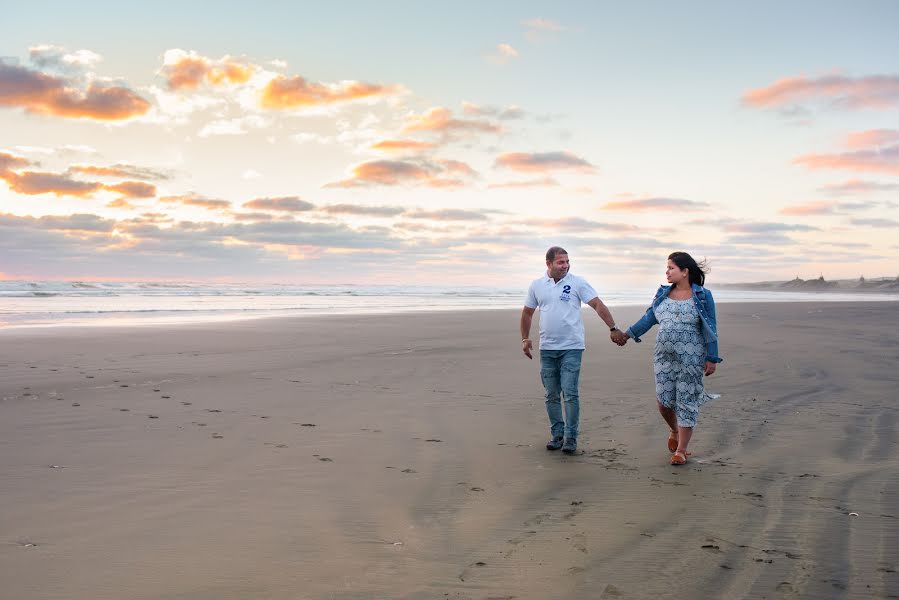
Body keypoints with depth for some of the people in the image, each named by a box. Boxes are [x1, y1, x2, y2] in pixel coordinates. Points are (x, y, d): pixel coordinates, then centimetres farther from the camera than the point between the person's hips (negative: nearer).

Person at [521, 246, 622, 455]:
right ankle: (557, 434, 20)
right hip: (547, 349, 4)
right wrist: (525, 338, 12)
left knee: (570, 393, -7)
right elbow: (527, 312, 16)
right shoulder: (536, 285, 6)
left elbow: (598, 305, -8)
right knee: (551, 396, 9)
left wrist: (613, 328, -15)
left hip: (571, 348, -3)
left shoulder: (577, 283, -4)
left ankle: (570, 437, 1)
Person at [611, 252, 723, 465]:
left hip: (691, 359, -4)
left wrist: (712, 359, -6)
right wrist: (628, 334, 15)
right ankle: (675, 431, 33)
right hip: (664, 357, 4)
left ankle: (681, 450, 10)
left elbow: (711, 330, -3)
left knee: (686, 403, 0)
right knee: (664, 400, 2)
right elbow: (649, 318, 16)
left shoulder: (703, 296, -4)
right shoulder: (663, 293, 9)